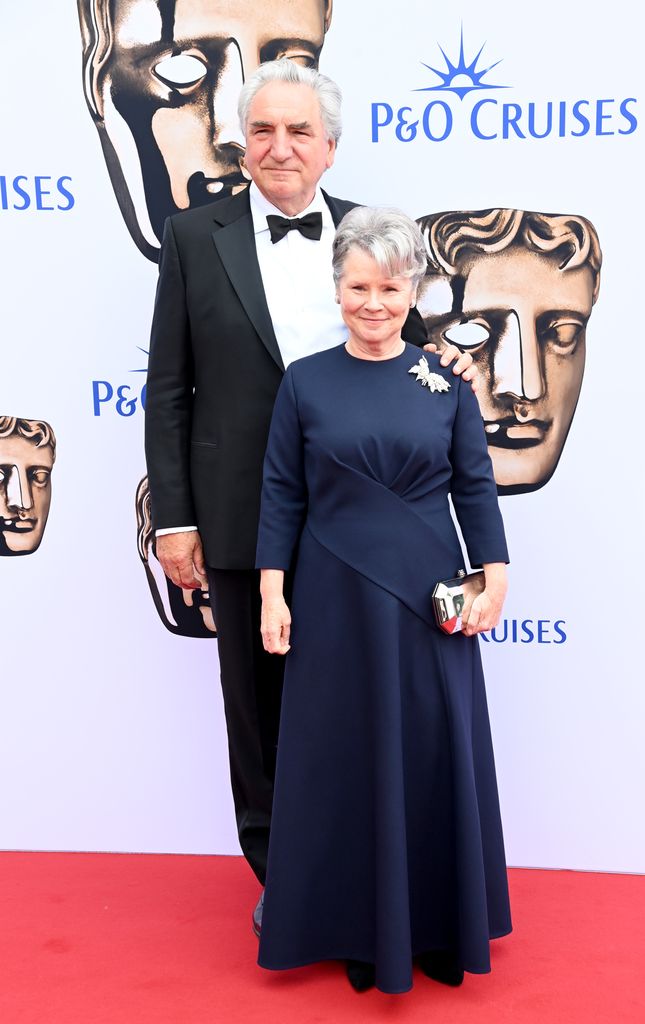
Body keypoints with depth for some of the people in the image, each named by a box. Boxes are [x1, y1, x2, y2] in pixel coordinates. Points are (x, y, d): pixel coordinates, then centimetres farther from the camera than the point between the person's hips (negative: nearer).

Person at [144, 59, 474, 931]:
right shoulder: (196, 237, 0)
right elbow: (168, 390, -1)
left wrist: (442, 359, -11)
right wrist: (173, 517, -5)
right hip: (245, 522, -1)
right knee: (258, 699, 13)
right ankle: (277, 869, 34)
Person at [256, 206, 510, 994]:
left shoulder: (445, 382, 2)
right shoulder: (305, 383, 0)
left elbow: (476, 489, 4)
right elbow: (282, 495, 0)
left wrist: (495, 578, -4)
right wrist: (272, 594, -4)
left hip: (429, 599, 1)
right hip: (336, 600, 0)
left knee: (435, 753, 9)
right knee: (345, 755, 9)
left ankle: (438, 926, 30)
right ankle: (356, 927, 29)